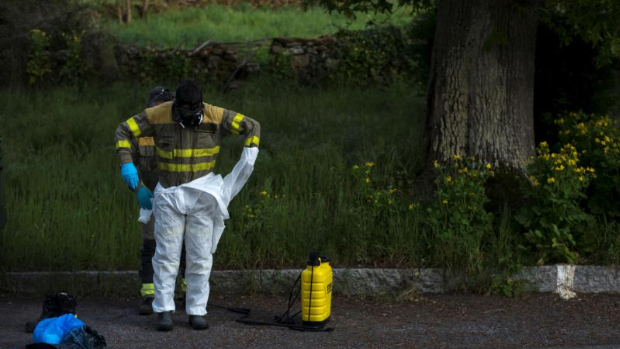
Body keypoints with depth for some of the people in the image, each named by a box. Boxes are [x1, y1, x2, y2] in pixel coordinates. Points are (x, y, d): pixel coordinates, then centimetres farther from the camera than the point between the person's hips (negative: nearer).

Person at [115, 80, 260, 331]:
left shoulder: (215, 116, -11)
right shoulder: (158, 115, -12)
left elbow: (252, 126, -1)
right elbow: (124, 131, -3)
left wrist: (248, 163, -10)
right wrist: (126, 164, -15)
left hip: (202, 197, 1)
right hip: (169, 196, -1)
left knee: (200, 258, 3)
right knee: (166, 255, -1)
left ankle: (197, 311, 10)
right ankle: (164, 310, 6)